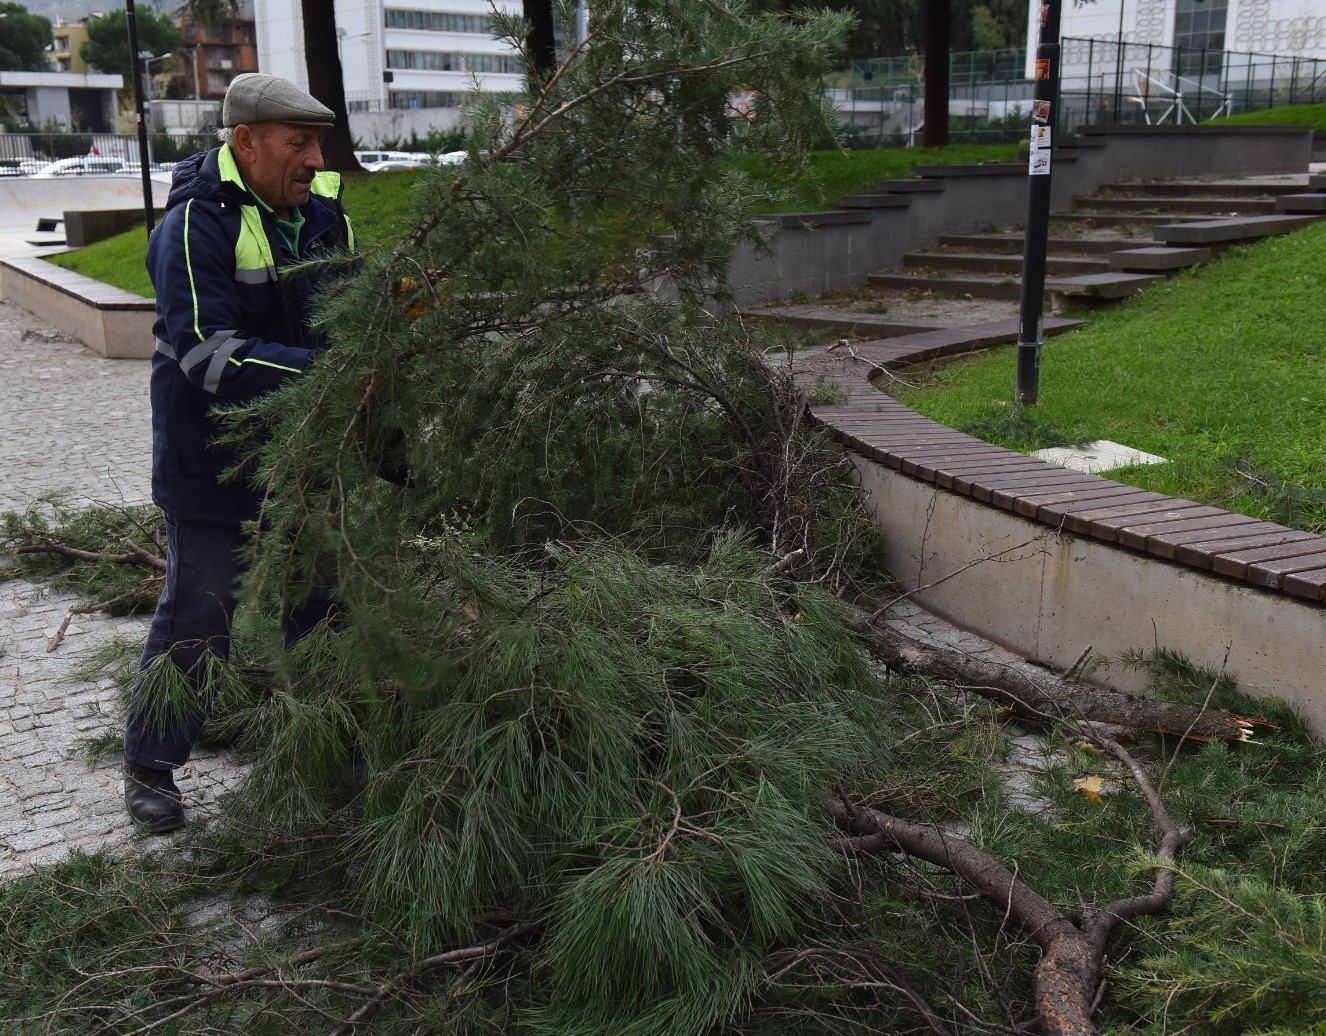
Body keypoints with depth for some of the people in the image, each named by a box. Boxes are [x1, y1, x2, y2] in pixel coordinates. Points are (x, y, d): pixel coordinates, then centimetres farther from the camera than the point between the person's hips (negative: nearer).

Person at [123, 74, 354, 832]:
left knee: (321, 604, 18)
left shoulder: (322, 213, 1)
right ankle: (150, 769, 22)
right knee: (198, 619, 3)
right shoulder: (198, 226, -20)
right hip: (217, 462, -7)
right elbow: (211, 356, -28)